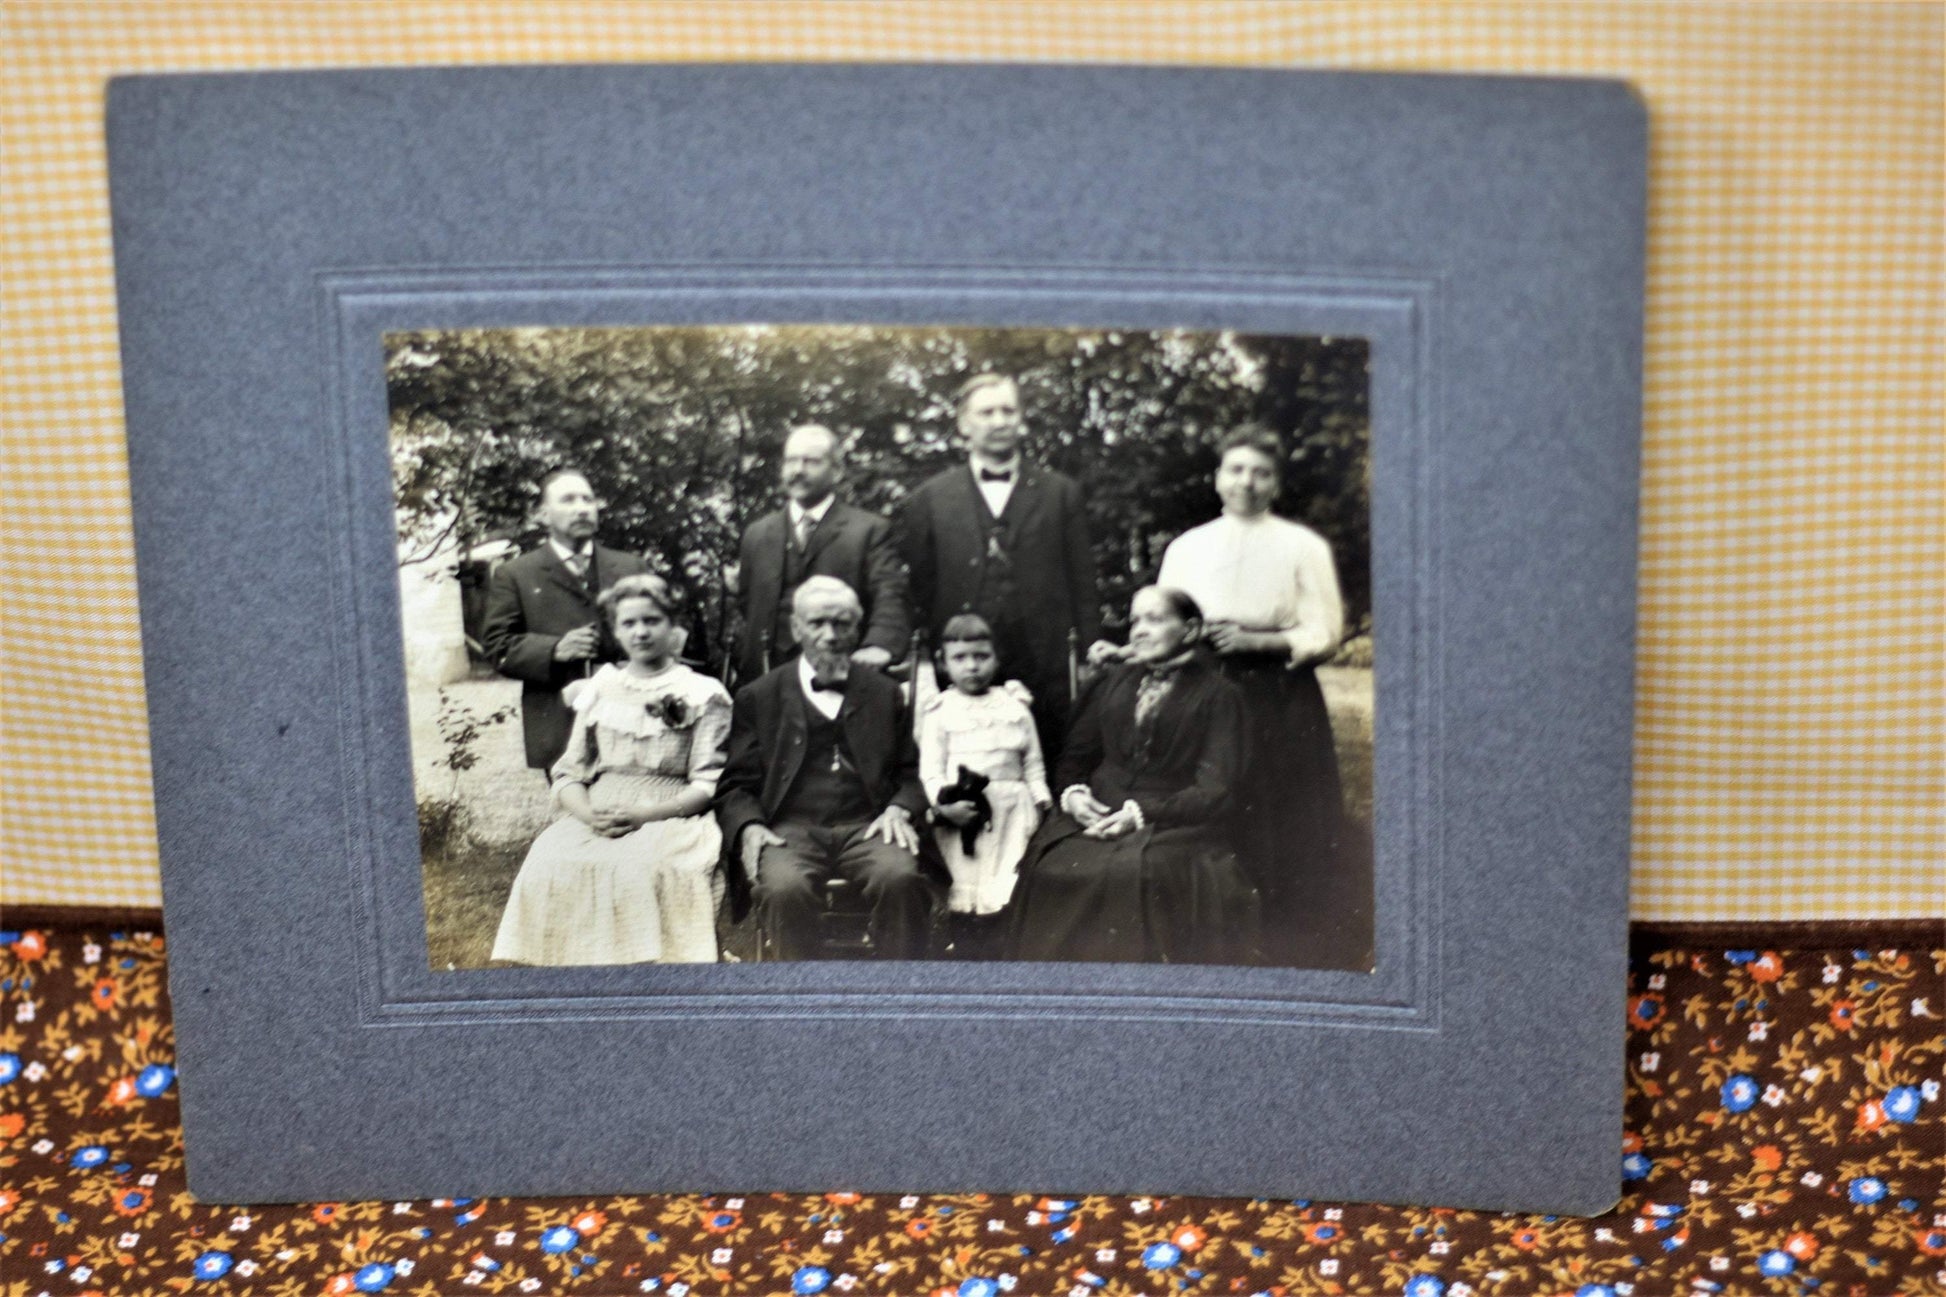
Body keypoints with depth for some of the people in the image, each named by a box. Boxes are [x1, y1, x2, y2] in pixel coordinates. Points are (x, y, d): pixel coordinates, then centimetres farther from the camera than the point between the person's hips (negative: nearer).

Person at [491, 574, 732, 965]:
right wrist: (588, 815, -7)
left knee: (641, 866, -37)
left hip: (670, 818, -3)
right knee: (551, 863, -30)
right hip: (595, 821, 3)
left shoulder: (704, 695, 11)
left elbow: (710, 785, 2)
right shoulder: (598, 690, 22)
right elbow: (568, 773, 17)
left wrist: (645, 815, -14)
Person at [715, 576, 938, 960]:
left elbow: (910, 773, 19)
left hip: (866, 828, 1)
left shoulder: (883, 693, 19)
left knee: (901, 878, -32)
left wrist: (900, 810, -3)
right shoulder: (758, 697, 14)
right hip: (791, 830, -1)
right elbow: (737, 786, 12)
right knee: (784, 888, -35)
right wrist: (749, 827, -9)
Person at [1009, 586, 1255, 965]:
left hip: (1174, 827, -4)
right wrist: (1073, 793, -3)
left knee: (1136, 872, -35)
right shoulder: (1111, 684, 22)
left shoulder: (1216, 696, 7)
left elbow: (1213, 790, -3)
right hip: (1097, 817, 4)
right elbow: (1074, 758, 20)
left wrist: (1141, 815, -15)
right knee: (1052, 865, -26)